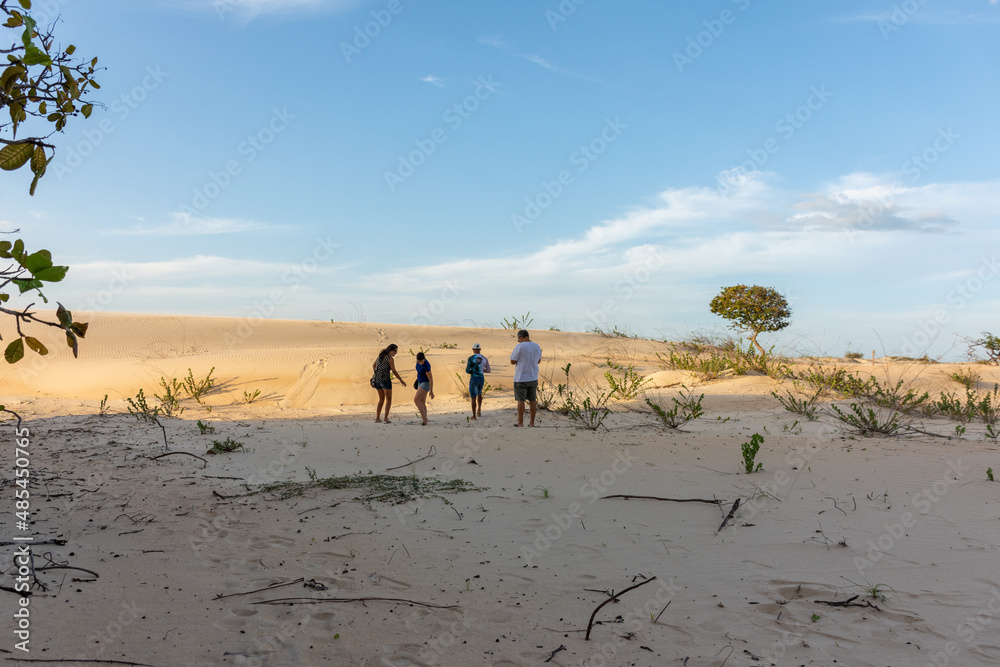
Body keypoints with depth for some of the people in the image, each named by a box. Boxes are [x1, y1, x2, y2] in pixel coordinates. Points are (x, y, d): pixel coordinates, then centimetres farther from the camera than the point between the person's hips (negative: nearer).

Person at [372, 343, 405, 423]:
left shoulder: (380, 355, 11)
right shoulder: (390, 359, -12)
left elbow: (373, 366, 18)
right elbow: (394, 371, -14)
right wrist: (401, 380, -3)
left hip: (378, 380, 7)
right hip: (385, 380, -7)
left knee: (381, 399, 19)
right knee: (389, 400, 0)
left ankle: (377, 418, 14)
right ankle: (386, 418, -16)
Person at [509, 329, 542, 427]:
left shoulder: (519, 346, -13)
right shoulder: (536, 346, 5)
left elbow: (513, 361, -10)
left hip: (521, 378, -5)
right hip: (533, 378, 6)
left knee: (520, 400, 0)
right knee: (532, 400, 10)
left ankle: (520, 422, 4)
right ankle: (532, 422, 14)